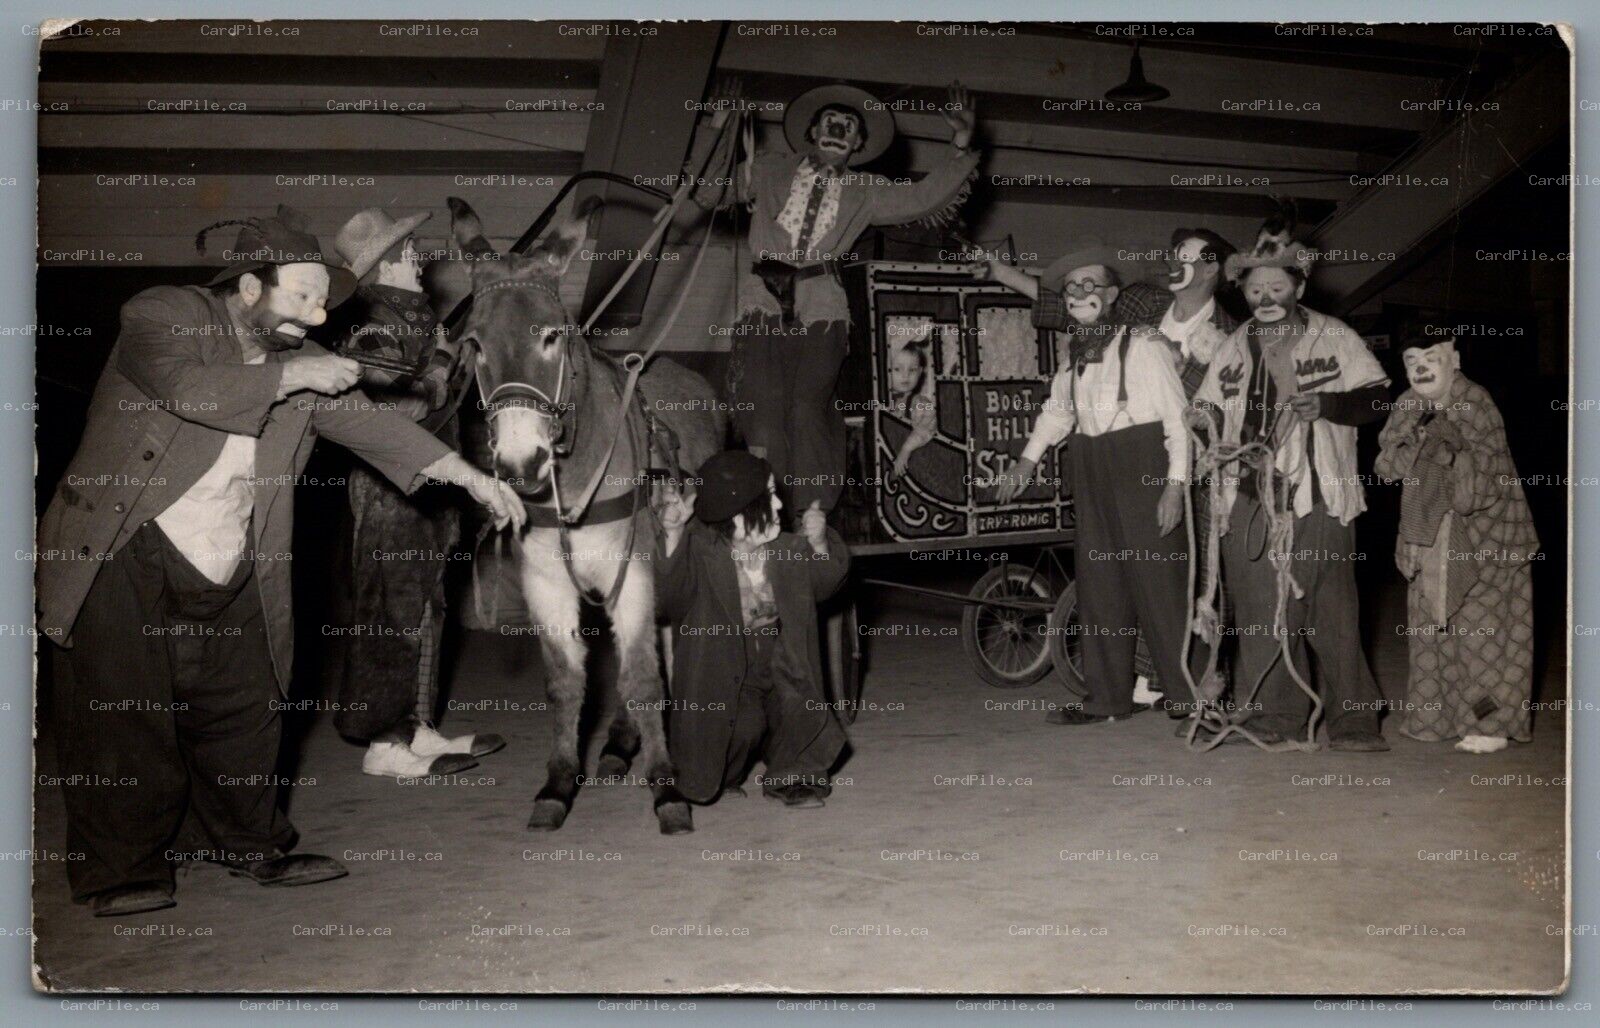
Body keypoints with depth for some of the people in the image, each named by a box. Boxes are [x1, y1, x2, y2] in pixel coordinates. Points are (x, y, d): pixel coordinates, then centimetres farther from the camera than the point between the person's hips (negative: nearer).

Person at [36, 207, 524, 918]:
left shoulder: (301, 360, 9)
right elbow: (187, 387, -28)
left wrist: (471, 477, 0)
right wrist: (288, 377, -19)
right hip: (122, 557, -5)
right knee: (122, 711, -2)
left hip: (227, 572, 6)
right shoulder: (163, 314, -8)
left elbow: (368, 422, 6)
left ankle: (251, 845, 25)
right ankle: (124, 868, 10)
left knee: (245, 708, 10)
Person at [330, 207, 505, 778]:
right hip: (392, 493, -9)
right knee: (393, 613, -1)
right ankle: (386, 742, 9)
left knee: (423, 611, 14)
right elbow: (384, 414, -28)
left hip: (424, 492, 9)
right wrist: (445, 369, -22)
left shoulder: (417, 320, 13)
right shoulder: (376, 333, -15)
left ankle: (416, 729, 24)